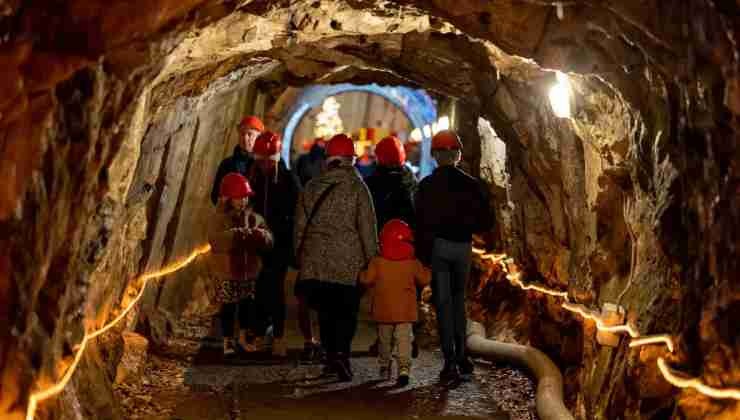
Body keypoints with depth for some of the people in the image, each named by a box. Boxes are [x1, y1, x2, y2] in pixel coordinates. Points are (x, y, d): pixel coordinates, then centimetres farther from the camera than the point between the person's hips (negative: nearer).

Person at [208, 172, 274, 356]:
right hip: (228, 271, -4)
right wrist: (237, 234, -34)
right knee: (228, 306, 4)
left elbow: (269, 239, 0)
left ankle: (245, 336, 33)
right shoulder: (220, 218, -9)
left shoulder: (254, 217, 5)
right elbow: (215, 239, -26)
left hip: (250, 270, 4)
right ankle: (228, 341, 18)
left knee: (248, 304, 14)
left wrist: (258, 235, -22)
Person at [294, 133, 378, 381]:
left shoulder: (312, 187, 7)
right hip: (348, 262, -3)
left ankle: (331, 355, 20)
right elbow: (367, 228, -5)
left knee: (325, 310, 13)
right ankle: (341, 353, -15)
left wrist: (300, 256, 22)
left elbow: (300, 226, 13)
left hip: (316, 261, 4)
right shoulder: (357, 188, -5)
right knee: (347, 310, 1)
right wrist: (371, 258, 3)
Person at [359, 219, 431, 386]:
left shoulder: (377, 262, -7)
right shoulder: (413, 263, -4)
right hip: (406, 311, -1)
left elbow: (366, 279, -5)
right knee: (404, 340, -2)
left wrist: (363, 273, 16)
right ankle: (404, 368, -17)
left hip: (384, 311, 1)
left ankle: (384, 367, 26)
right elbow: (425, 279, 3)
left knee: (385, 341, 16)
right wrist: (426, 270, 23)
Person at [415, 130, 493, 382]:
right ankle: (462, 357, 17)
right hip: (463, 246, 3)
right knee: (458, 299, 18)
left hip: (437, 246, -2)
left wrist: (421, 255, -2)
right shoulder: (472, 185, 1)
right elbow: (486, 221, 3)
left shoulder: (427, 186, -5)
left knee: (443, 303, 2)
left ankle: (450, 362, 0)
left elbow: (421, 223, -8)